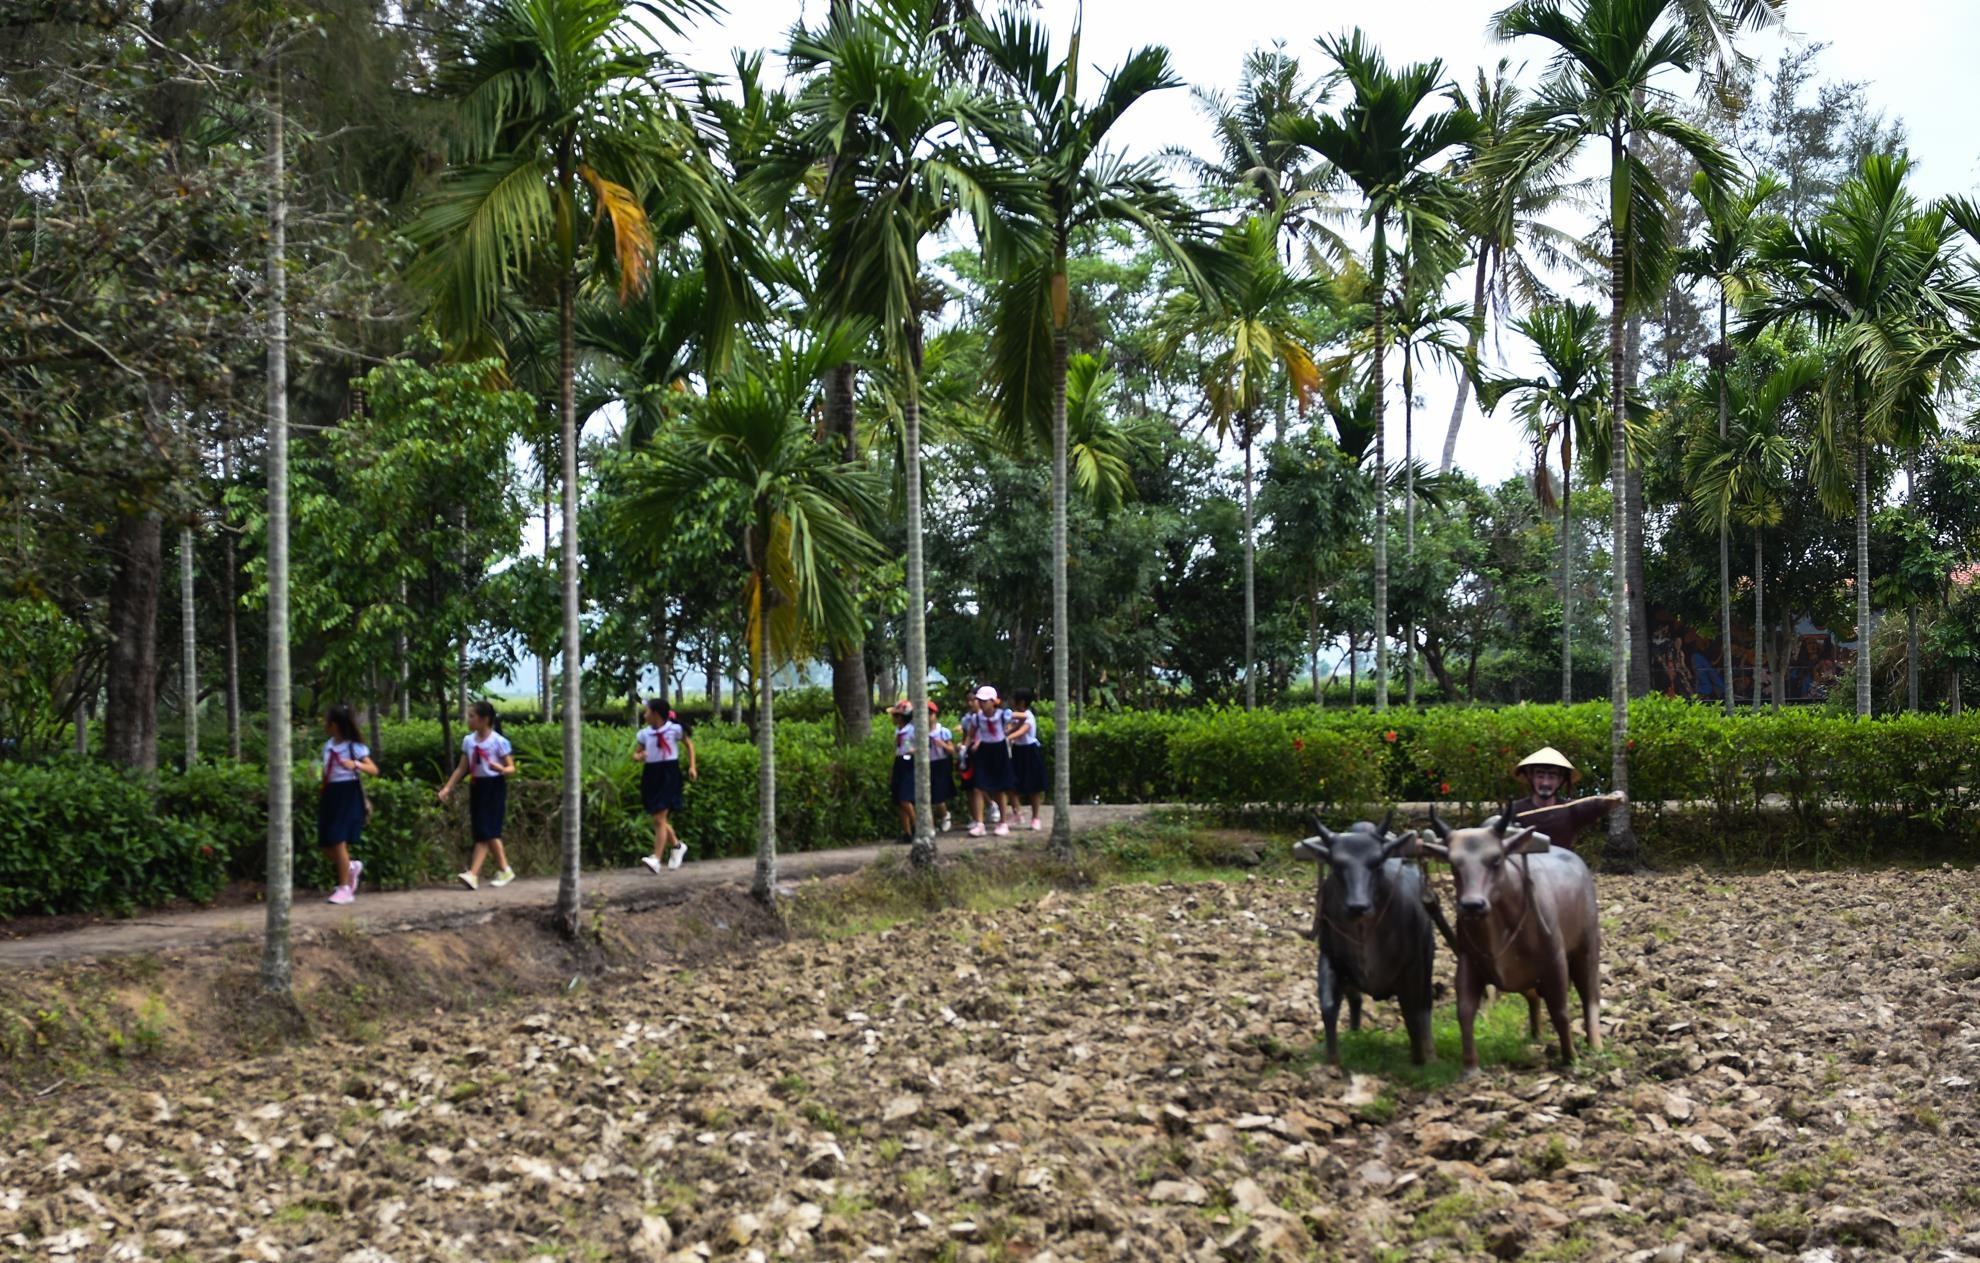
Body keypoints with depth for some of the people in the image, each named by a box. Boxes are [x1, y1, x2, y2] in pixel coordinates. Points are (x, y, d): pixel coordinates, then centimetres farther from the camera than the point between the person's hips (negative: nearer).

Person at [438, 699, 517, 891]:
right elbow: (462, 768, 13)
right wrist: (447, 788, 8)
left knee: (487, 831, -11)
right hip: (477, 787, 7)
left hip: (494, 787, -7)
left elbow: (512, 769, -10)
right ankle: (503, 870, 13)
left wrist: (501, 769, -32)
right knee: (480, 832, 5)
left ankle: (473, 875, -17)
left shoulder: (499, 741, -11)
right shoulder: (468, 741, 6)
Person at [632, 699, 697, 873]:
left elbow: (689, 745, 11)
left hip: (669, 775, -5)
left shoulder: (675, 729, -3)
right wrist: (639, 756, -11)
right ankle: (677, 845, 34)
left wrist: (692, 766, 3)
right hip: (651, 775, 5)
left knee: (660, 819, -13)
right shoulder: (644, 733, 6)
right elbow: (636, 753, 12)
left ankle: (657, 859, -17)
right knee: (657, 820, 11)